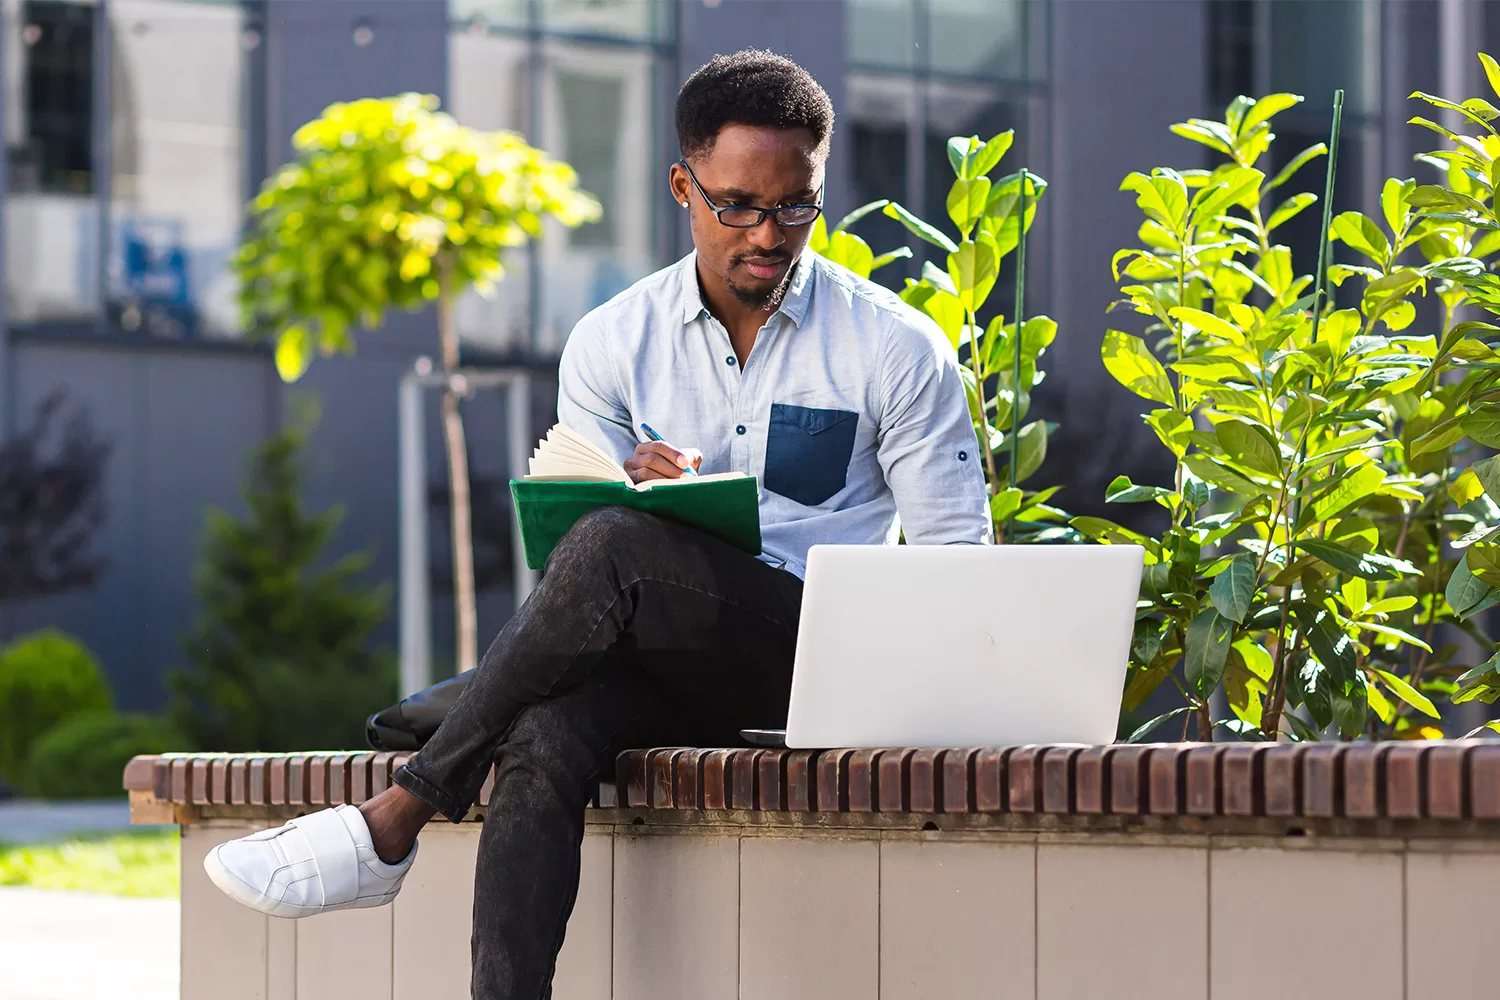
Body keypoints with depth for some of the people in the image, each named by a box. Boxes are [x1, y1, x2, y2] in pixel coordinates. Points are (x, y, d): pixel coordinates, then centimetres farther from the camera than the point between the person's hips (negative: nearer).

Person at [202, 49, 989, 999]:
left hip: (821, 660, -3)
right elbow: (566, 521, 13)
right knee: (543, 739, -33)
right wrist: (630, 490, -13)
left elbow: (956, 559, 2)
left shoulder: (896, 347, 4)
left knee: (611, 549, -32)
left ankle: (393, 822, -25)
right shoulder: (612, 343, 11)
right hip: (663, 669, 3)